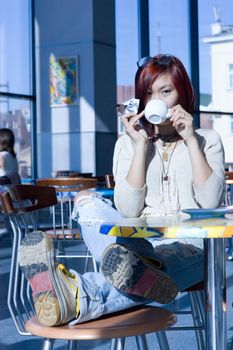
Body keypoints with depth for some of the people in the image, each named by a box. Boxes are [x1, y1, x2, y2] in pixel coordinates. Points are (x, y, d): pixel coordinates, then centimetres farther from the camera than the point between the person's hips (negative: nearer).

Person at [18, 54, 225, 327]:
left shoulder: (207, 140, 13)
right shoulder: (128, 143, 15)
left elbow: (210, 201, -5)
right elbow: (128, 210, -2)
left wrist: (191, 140, -6)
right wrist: (141, 144, -6)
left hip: (190, 245, -2)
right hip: (141, 241, 2)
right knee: (87, 201, -26)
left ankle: (76, 300, -65)